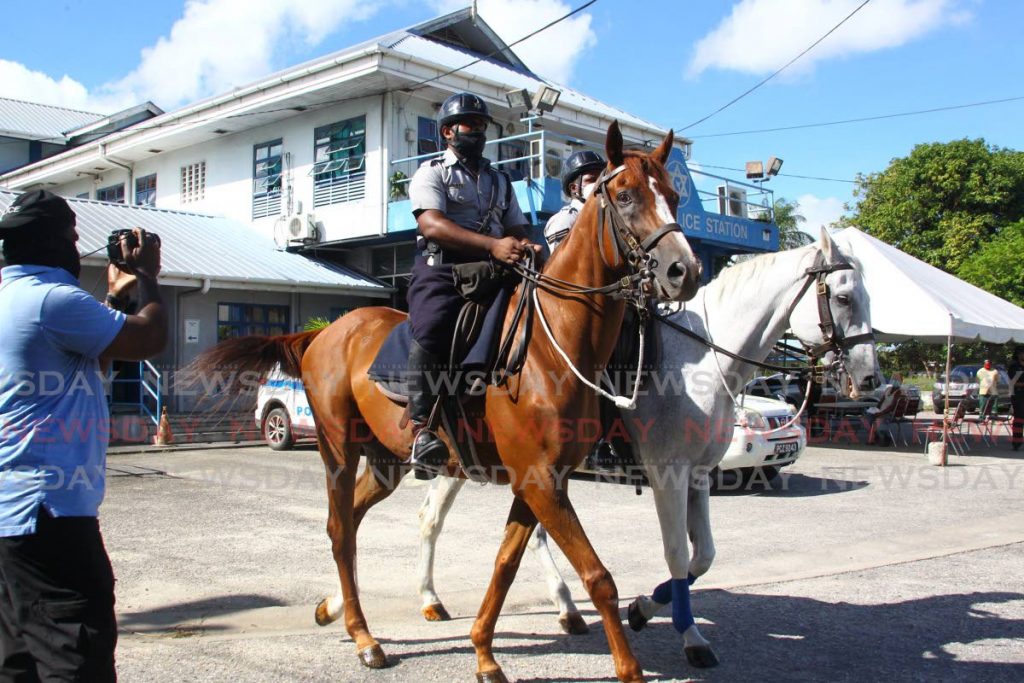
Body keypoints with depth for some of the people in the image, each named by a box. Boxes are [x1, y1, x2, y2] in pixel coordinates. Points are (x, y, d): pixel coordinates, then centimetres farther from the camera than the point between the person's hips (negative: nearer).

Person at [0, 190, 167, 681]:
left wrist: (116, 295, 24)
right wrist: (147, 278, 7)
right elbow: (148, 340, -9)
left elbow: (86, 359, 26)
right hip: (49, 510, -11)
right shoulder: (54, 299, -15)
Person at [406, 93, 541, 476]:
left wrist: (526, 248, -6)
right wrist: (493, 245, -22)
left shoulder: (500, 181, 29)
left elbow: (517, 229, 22)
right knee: (431, 331, -32)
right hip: (441, 270, -6)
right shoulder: (432, 172, 10)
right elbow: (432, 225, -9)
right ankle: (422, 427, -31)